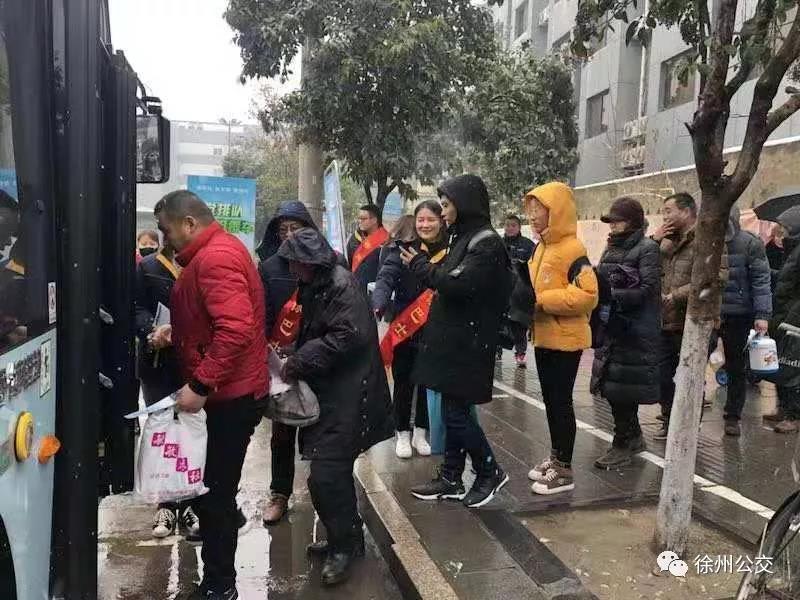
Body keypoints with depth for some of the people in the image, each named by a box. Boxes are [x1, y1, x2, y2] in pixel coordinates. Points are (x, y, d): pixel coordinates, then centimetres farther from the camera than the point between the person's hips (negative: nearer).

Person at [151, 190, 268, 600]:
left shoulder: (215, 258, -20)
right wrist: (175, 332, 11)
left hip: (229, 395, -10)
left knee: (214, 491, 2)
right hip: (226, 391, 10)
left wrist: (200, 386, -27)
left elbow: (236, 330, -31)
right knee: (211, 485, 21)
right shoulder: (216, 252, 14)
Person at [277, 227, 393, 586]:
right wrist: (296, 360, 3)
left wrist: (297, 363, -18)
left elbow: (348, 337, -24)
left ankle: (345, 544, 10)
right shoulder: (315, 286, 14)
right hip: (329, 391, 10)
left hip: (347, 394, -9)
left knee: (325, 475, -8)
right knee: (333, 470, 16)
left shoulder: (341, 285, -15)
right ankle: (345, 539, 31)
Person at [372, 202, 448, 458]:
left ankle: (420, 433, 28)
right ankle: (403, 434, 23)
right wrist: (378, 308, -38)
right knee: (403, 382, 7)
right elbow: (385, 279, -20)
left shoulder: (450, 252, -1)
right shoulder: (402, 248, -7)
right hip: (403, 328, -2)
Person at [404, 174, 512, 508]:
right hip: (453, 338, 9)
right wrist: (425, 265, 0)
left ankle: (490, 473, 17)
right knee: (453, 411, 13)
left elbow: (457, 283, -24)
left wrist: (419, 265, -12)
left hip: (469, 342, -9)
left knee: (457, 413, -2)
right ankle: (451, 480, 24)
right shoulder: (464, 237, 14)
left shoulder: (486, 242, -15)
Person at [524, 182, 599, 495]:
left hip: (565, 340, -8)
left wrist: (542, 301, -23)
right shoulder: (541, 247, 11)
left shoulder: (572, 249, -16)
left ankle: (564, 469, 11)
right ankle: (555, 456, 30)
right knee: (550, 399, 16)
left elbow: (587, 295, -24)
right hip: (544, 338, 9)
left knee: (561, 401, 0)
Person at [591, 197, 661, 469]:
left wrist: (612, 295, -18)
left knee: (623, 387, -2)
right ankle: (634, 437, 28)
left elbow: (647, 290, -15)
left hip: (635, 330, -7)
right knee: (612, 385, 11)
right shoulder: (612, 248, 13)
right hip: (611, 326, 7)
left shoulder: (647, 248, -8)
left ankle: (622, 446, 10)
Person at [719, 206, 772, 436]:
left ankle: (733, 417, 20)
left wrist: (762, 314, -14)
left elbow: (761, 281, -7)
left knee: (737, 368, 9)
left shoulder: (751, 244, -5)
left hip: (738, 316, -2)